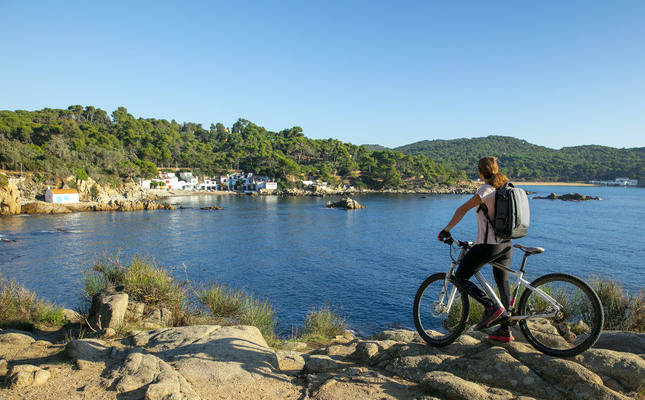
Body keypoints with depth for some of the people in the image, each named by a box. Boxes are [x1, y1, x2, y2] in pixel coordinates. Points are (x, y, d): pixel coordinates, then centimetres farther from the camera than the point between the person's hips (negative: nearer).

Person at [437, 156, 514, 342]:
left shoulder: (487, 189, -12)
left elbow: (463, 209, -17)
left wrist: (446, 230, -9)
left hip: (488, 244, -9)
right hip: (506, 244, 9)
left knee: (460, 277, 2)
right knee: (503, 284, 15)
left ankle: (492, 307, -11)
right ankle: (505, 331, 23)